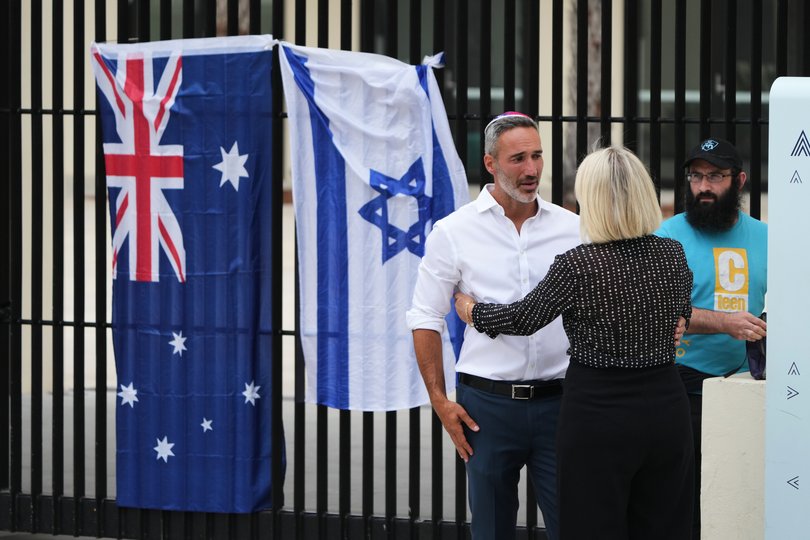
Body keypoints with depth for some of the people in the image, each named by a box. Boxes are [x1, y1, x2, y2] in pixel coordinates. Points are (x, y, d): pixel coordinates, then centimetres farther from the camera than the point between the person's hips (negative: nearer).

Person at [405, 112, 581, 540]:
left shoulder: (572, 228, 5)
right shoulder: (454, 231, 0)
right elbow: (425, 320, 3)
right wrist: (440, 400, -3)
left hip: (558, 402, 1)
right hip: (488, 403, -1)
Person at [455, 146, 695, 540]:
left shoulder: (578, 266, -15)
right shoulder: (673, 255, -1)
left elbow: (522, 319, -1)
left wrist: (472, 312, 18)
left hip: (598, 411, -4)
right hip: (666, 408, 5)